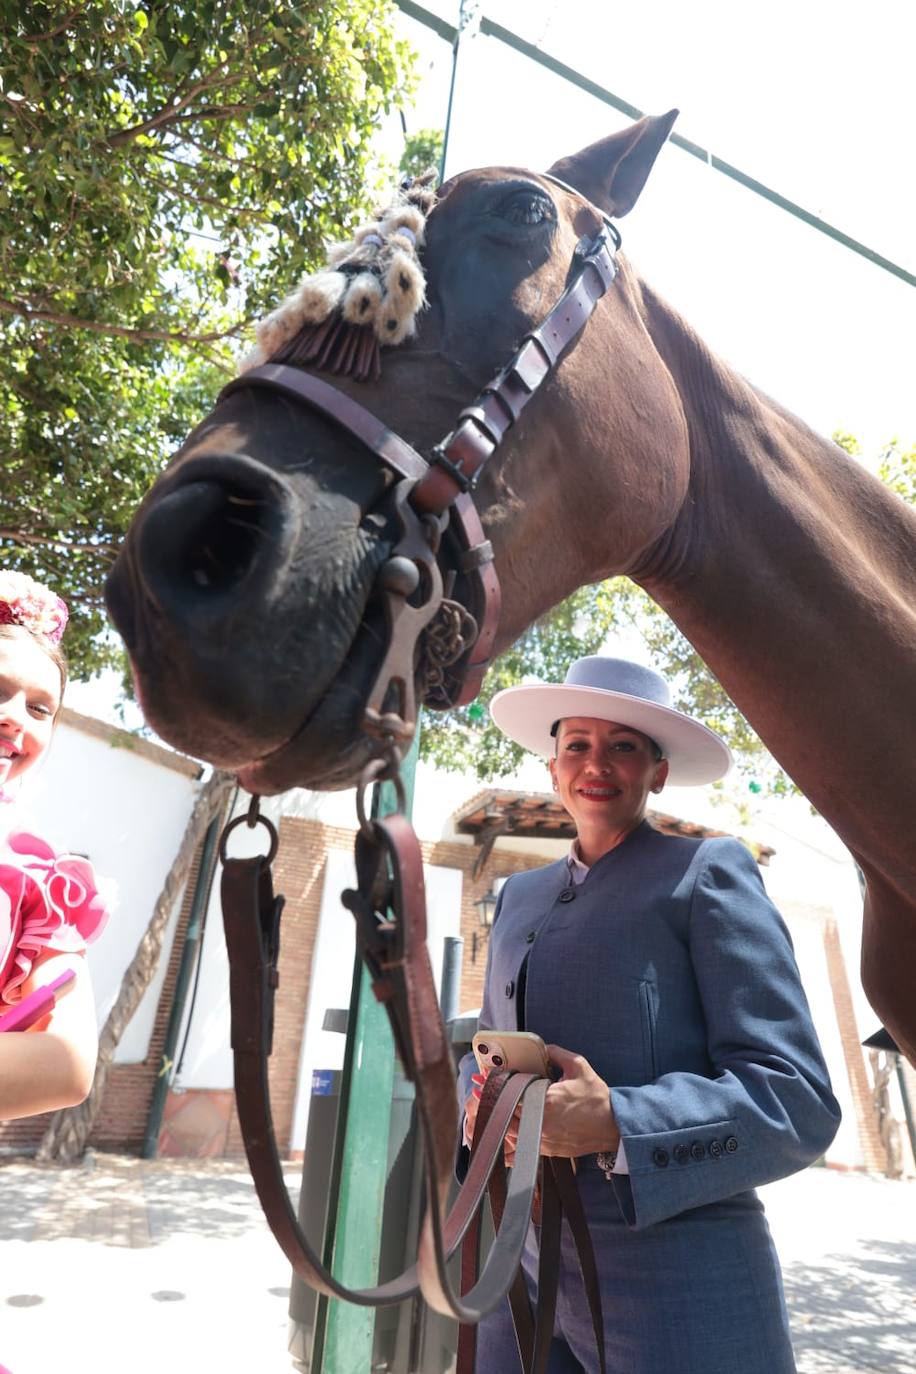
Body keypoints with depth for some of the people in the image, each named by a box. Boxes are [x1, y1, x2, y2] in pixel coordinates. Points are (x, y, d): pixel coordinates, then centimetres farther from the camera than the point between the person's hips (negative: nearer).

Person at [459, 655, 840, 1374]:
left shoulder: (707, 872, -6)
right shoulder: (519, 894, 11)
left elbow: (795, 1099, -12)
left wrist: (615, 1124, -25)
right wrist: (480, 1102, -6)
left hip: (675, 1283, -5)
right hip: (527, 1267, 5)